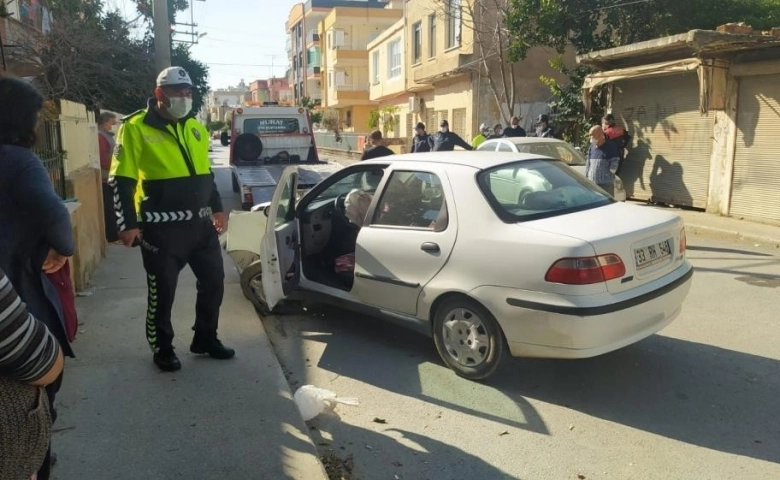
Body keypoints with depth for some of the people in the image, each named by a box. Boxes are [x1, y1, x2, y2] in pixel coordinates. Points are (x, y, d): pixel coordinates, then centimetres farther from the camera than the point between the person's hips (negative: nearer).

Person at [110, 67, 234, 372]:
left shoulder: (195, 128, 12)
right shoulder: (136, 128, -8)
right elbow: (121, 180, -9)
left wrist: (217, 208, 21)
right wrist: (127, 225, -13)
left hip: (201, 223, 7)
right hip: (162, 229, -6)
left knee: (213, 281, 12)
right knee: (162, 291, 4)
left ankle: (205, 339, 30)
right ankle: (162, 349, 23)